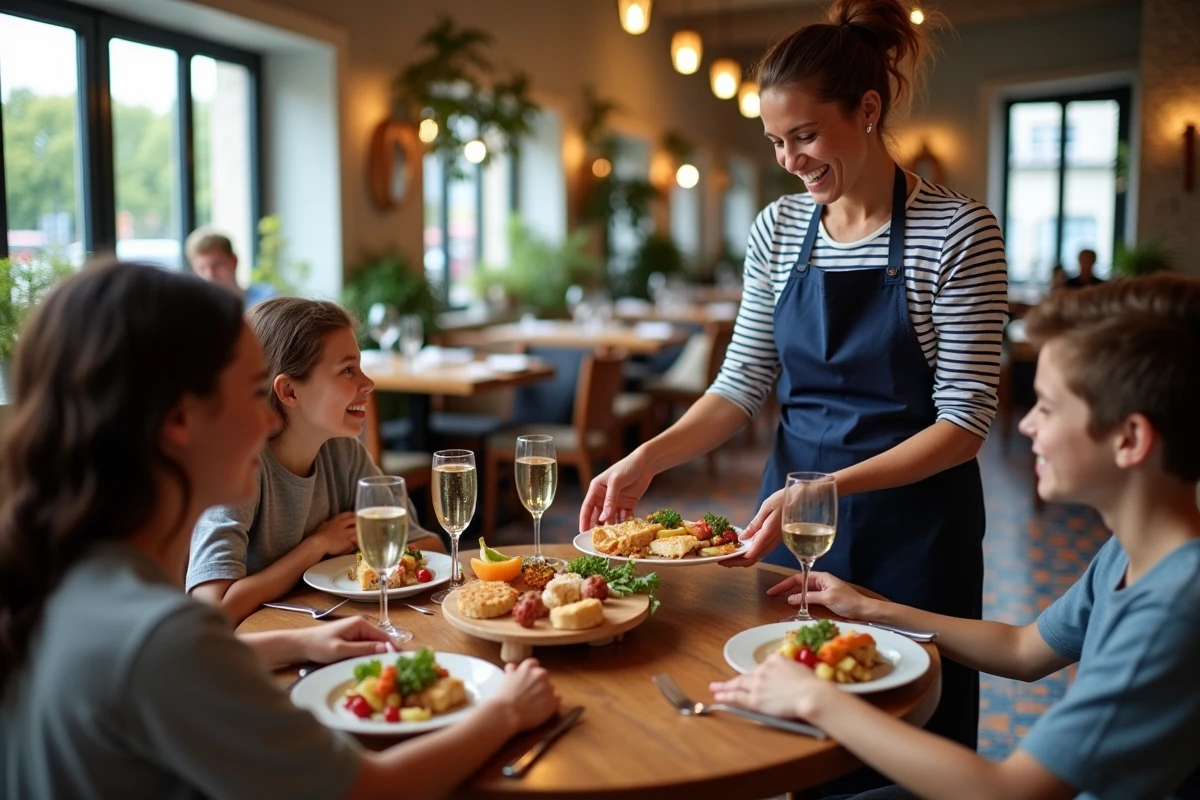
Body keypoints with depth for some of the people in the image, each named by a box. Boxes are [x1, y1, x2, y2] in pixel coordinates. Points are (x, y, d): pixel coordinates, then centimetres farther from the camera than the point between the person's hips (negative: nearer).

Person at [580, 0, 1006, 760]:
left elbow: (965, 420, -16)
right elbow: (742, 385, 3)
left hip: (912, 524, -3)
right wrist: (649, 458, -13)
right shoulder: (779, 228, 1)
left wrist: (827, 488, -27)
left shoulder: (958, 230, -13)